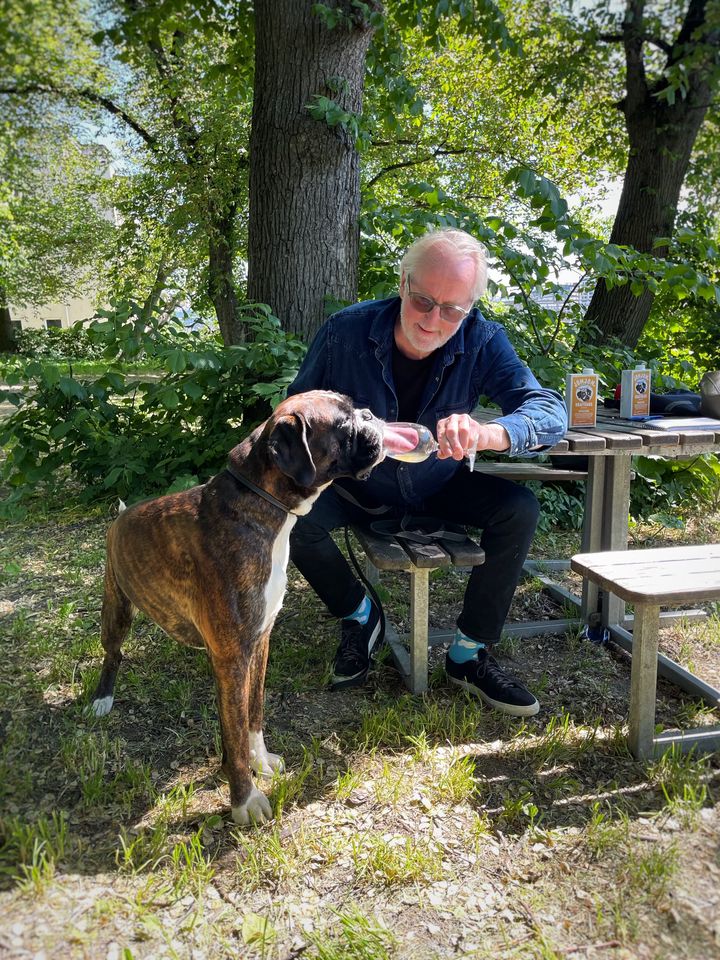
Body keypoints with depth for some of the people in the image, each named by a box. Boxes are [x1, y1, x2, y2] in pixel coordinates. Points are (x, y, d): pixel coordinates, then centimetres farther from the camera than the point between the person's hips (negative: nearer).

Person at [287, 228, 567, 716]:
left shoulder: (483, 342, -19)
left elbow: (552, 412, -29)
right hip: (357, 489, -1)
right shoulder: (346, 331, -19)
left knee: (520, 509, -23)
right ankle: (358, 613, 2)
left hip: (439, 487, 1)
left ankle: (470, 655, -6)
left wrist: (485, 433, -52)